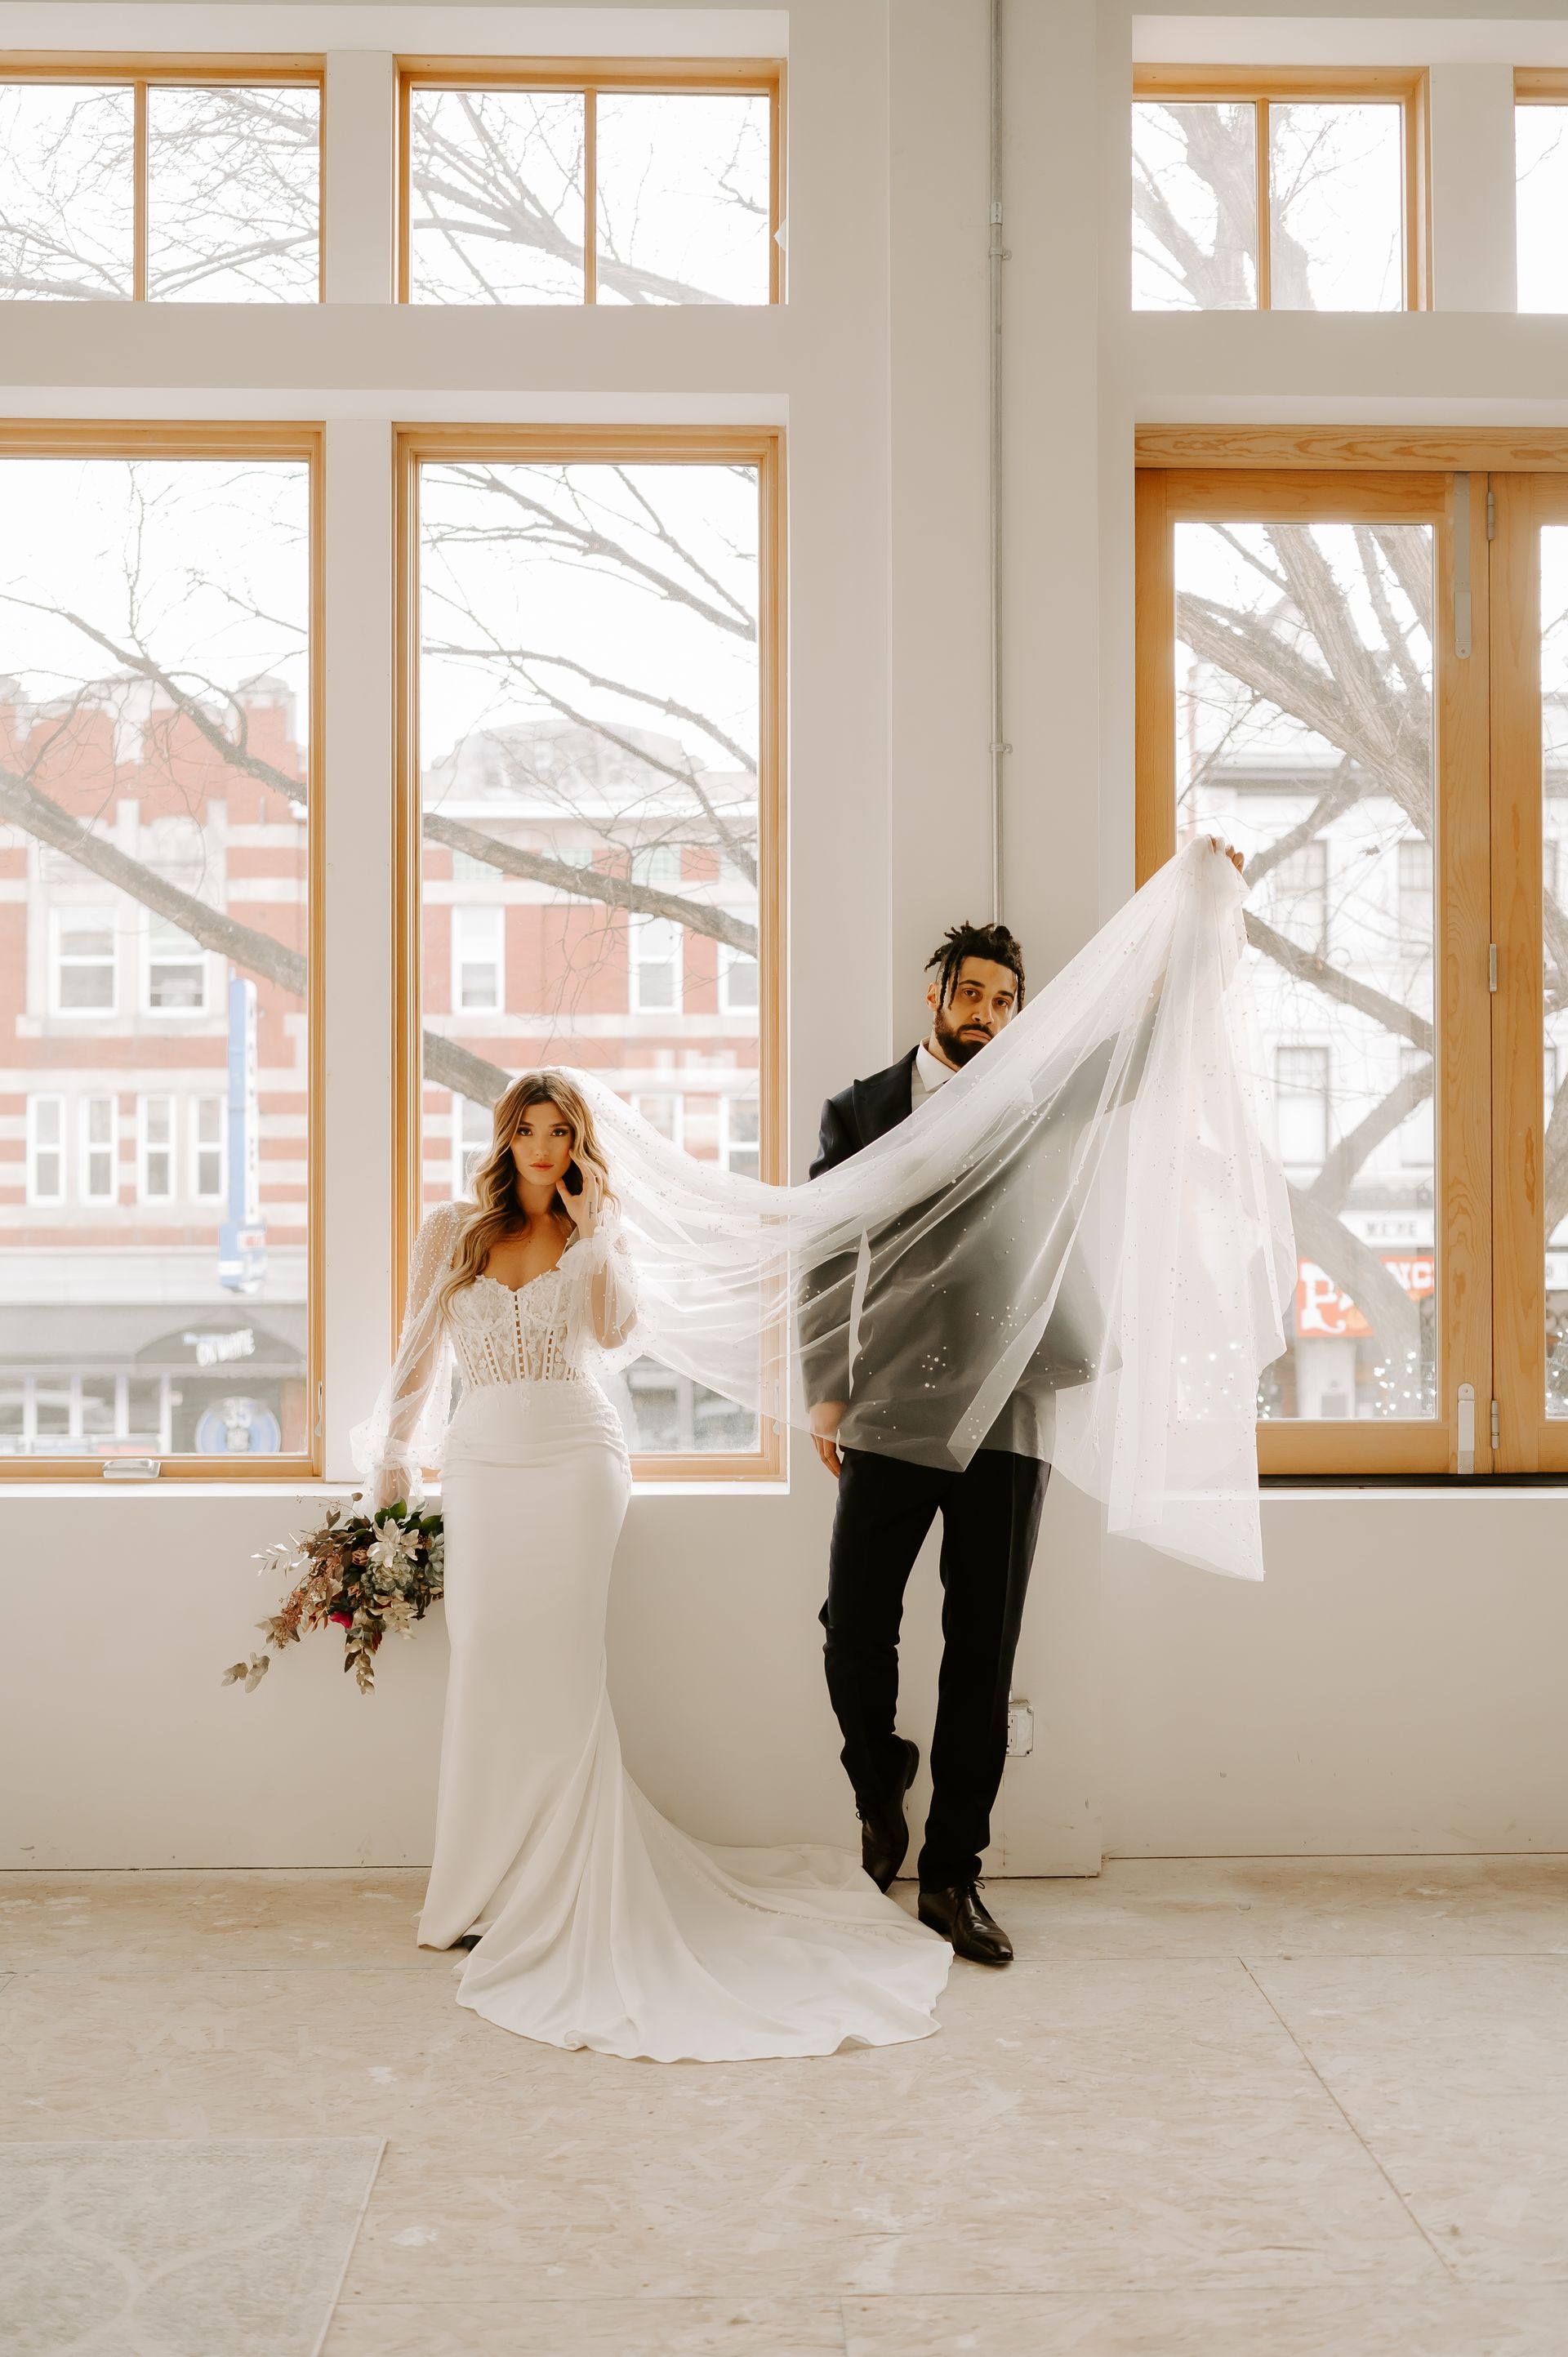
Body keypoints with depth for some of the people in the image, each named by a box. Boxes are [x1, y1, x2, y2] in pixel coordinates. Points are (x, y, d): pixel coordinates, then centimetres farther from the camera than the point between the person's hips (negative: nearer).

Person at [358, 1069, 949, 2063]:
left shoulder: (598, 1233, 9)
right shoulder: (453, 1231, 11)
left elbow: (617, 1335, -8)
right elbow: (421, 1352, 13)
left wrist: (594, 1226, -8)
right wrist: (391, 1461, 11)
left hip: (575, 1460, -1)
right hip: (484, 1464, 2)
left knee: (557, 1671, -5)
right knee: (487, 1672, -1)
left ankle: (551, 1894, 5)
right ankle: (495, 1891, 11)